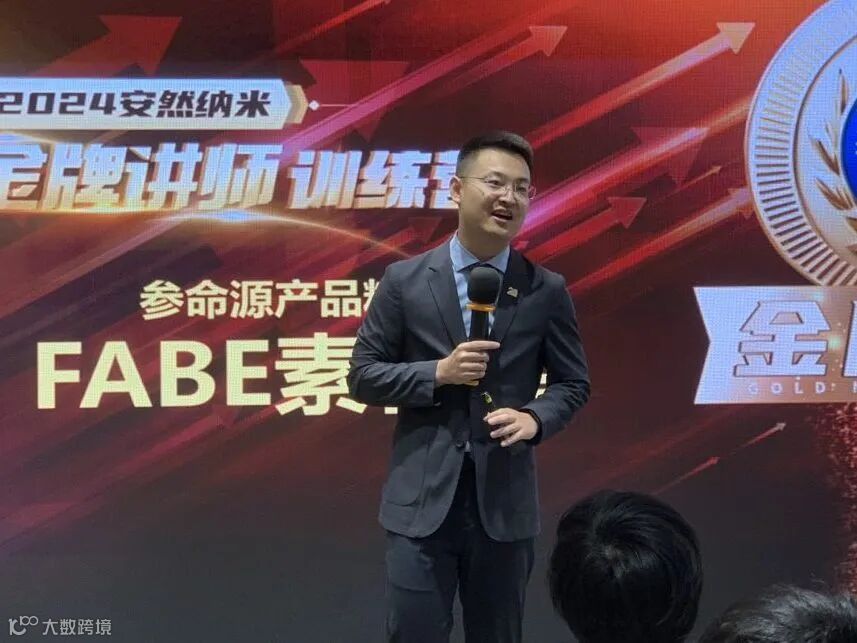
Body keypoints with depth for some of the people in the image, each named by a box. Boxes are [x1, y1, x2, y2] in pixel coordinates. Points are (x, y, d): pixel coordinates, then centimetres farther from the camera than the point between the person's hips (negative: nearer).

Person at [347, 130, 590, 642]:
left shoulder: (547, 291, 1)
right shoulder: (404, 280, -1)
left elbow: (573, 383, 8)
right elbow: (363, 376, 1)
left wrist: (534, 418, -13)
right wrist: (439, 373, -14)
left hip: (505, 503, 1)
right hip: (421, 500, -1)